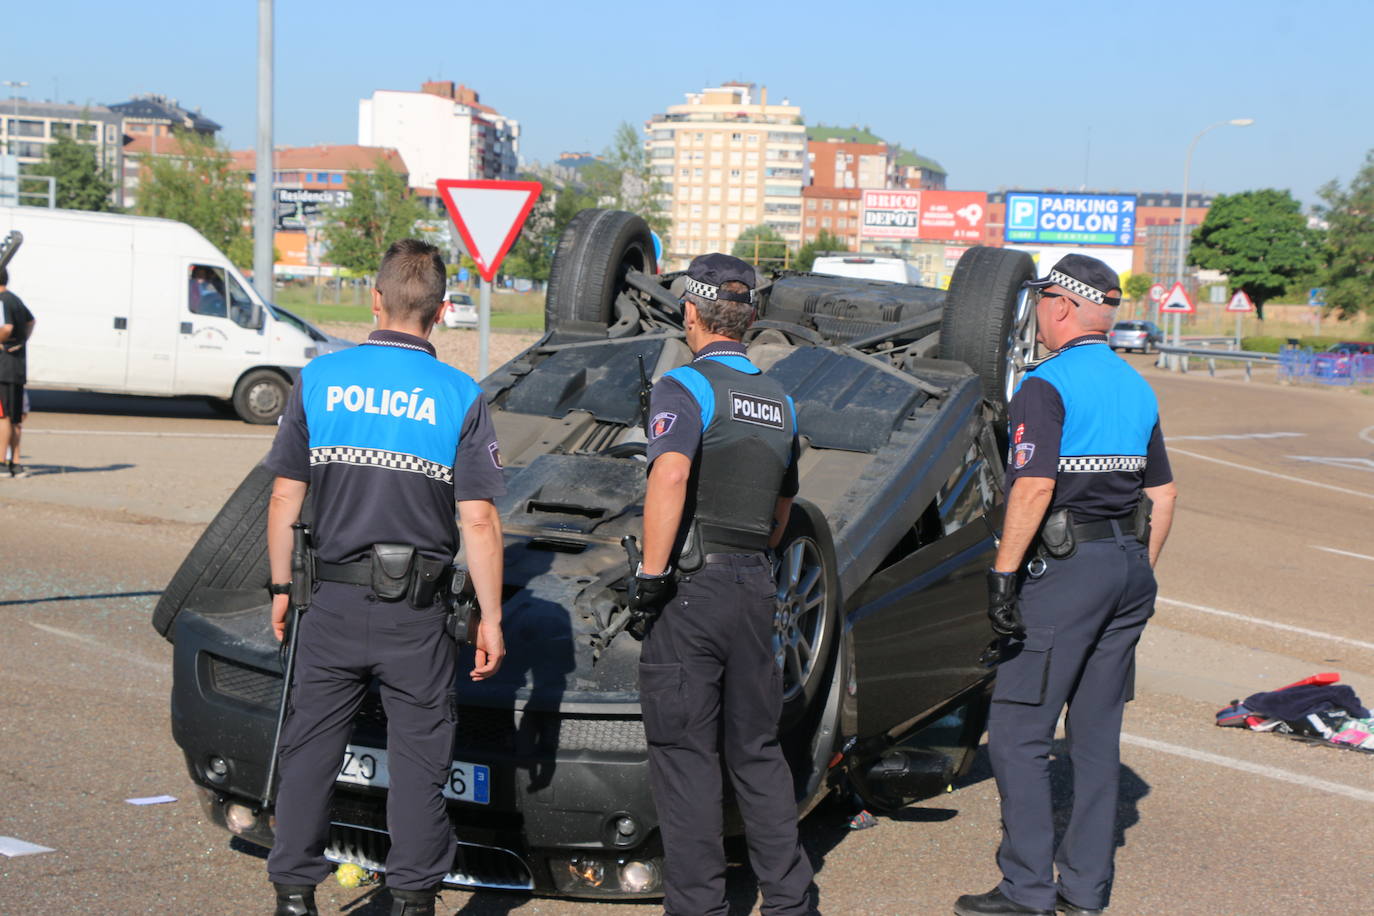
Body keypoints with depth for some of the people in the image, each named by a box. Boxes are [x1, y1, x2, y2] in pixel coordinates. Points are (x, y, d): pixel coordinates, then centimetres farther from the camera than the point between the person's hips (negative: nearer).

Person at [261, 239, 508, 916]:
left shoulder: (319, 378, -1)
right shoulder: (461, 397, -6)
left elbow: (285, 498, 1)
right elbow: (478, 520, -8)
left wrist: (280, 587, 12)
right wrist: (490, 618, -1)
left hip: (334, 603, 2)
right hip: (418, 613, -1)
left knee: (309, 750, 12)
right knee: (419, 759, 9)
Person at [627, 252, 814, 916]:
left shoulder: (685, 387, -8)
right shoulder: (778, 400, 15)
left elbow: (671, 474, -26)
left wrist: (650, 575, -22)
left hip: (692, 588, -7)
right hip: (756, 587, 7)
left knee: (685, 755, 1)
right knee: (757, 749, 15)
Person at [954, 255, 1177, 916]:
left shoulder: (1045, 386, -11)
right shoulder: (1136, 388, 14)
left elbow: (1033, 489, -20)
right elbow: (1162, 495, 16)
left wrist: (1003, 573, -16)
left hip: (1065, 568, -8)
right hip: (1129, 566, 8)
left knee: (1017, 734, -2)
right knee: (1098, 734, 13)